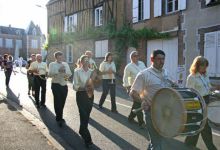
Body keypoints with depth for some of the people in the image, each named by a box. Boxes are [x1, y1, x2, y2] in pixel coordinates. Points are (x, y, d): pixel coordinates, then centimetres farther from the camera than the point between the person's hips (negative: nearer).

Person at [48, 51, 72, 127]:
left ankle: (59, 117, 31)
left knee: (62, 102, 13)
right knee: (57, 102, -4)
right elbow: (50, 74, -14)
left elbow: (70, 73, 10)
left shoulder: (65, 64, 13)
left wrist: (67, 75, -13)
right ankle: (59, 118, 7)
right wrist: (58, 71, -26)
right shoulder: (52, 64, -2)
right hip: (56, 85, -5)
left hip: (64, 85, 5)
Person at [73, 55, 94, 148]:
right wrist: (84, 88, -26)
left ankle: (82, 131, 37)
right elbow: (75, 86, -11)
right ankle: (87, 139, 0)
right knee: (83, 115, -6)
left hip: (90, 94, 5)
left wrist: (92, 87, -12)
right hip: (81, 95, -5)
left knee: (87, 115, 14)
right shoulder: (77, 71, -5)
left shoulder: (91, 72, 8)